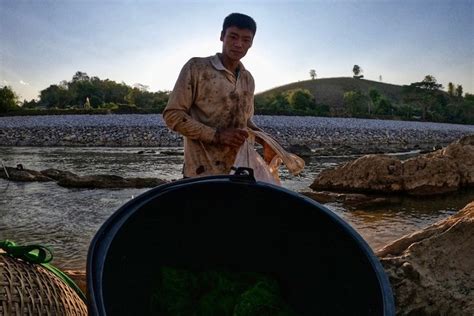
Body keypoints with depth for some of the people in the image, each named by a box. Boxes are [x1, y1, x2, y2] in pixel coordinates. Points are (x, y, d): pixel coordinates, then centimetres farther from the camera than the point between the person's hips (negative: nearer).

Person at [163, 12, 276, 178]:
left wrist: (264, 139, 3)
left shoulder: (248, 79, 13)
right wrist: (217, 135, -18)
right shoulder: (197, 67, -4)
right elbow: (172, 115, -8)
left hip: (239, 170, 5)